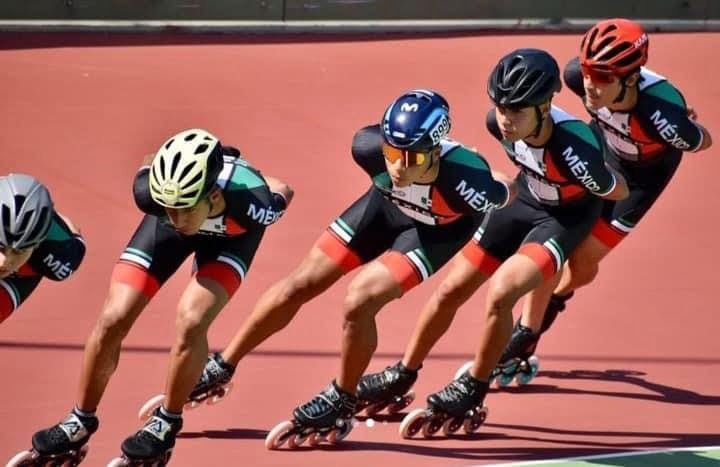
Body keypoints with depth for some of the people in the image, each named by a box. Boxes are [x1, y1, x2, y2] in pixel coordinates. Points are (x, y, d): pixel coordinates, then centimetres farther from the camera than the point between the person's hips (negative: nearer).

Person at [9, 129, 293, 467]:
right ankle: (80, 423, 12)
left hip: (231, 234, -2)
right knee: (113, 319, -9)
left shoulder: (250, 200, -44)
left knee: (191, 320, -24)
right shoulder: (151, 192, -39)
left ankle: (166, 424, -1)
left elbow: (283, 193, -19)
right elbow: (146, 172, -12)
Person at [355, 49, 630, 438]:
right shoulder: (500, 123, -24)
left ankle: (471, 394, -3)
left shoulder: (574, 148, -40)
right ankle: (402, 376, 31)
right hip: (524, 198, 6)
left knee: (500, 292, -25)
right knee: (451, 290, 8)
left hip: (565, 216, -6)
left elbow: (618, 192, -21)